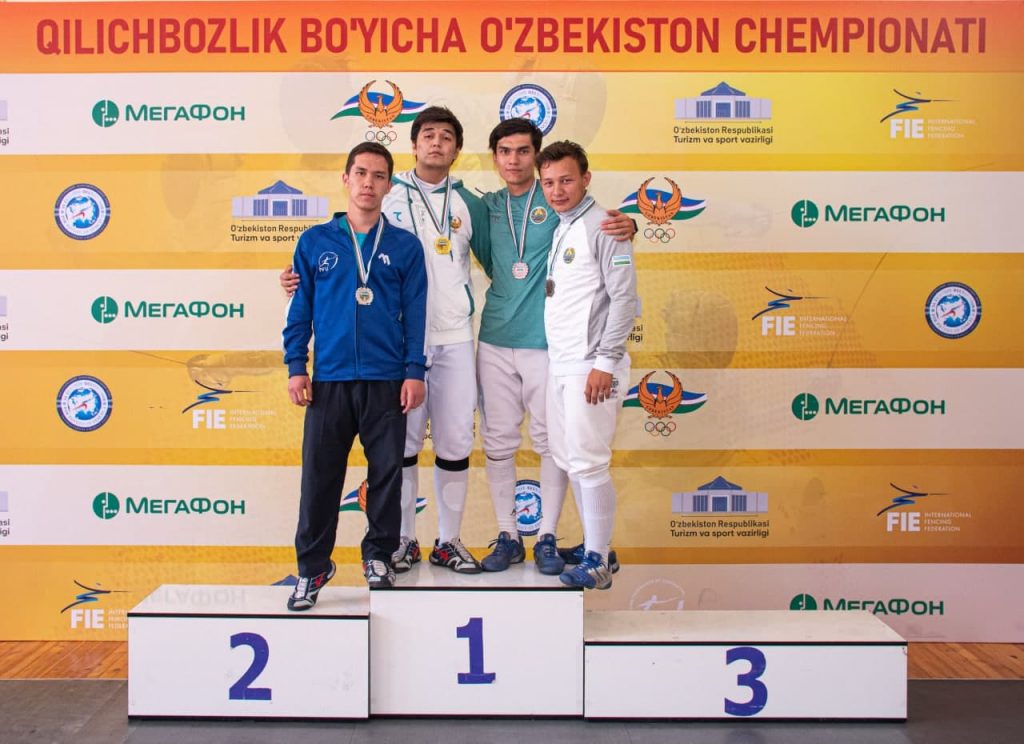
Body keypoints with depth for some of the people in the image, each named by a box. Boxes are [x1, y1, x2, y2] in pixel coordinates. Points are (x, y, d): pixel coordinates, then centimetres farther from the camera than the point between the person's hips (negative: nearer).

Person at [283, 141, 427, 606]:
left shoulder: (404, 246, 5)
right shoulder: (315, 242, 7)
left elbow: (415, 313, 4)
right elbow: (300, 308, 8)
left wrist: (415, 371, -2)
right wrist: (295, 366, 2)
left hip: (387, 380, 0)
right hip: (328, 380, 0)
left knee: (386, 472, 7)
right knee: (319, 475, 3)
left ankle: (378, 557, 24)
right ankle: (312, 566, 16)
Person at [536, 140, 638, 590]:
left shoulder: (602, 226, -10)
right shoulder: (558, 229, 15)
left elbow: (625, 298, -15)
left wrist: (606, 362, -18)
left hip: (591, 366, -9)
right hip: (559, 365, 9)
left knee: (589, 462, -6)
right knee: (568, 460, 12)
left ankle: (597, 563, 3)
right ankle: (595, 544, 24)